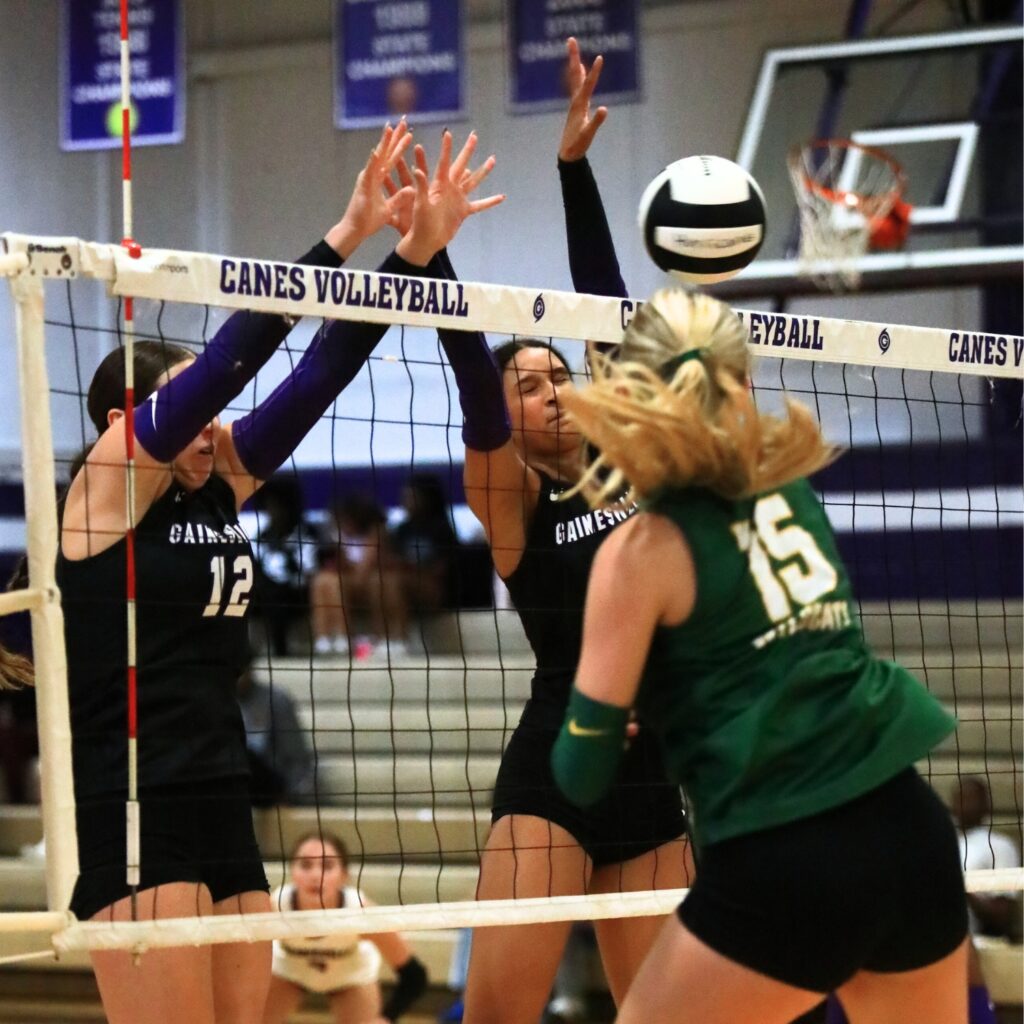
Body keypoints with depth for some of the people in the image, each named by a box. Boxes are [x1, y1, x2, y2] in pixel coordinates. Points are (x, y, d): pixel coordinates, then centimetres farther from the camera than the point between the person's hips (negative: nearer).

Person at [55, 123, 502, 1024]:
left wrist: (417, 248, -1)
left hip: (224, 814, 8)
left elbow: (320, 372, 7)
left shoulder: (221, 482, 12)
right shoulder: (113, 482, -6)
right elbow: (228, 359, -15)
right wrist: (346, 234, -18)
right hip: (132, 817, -8)